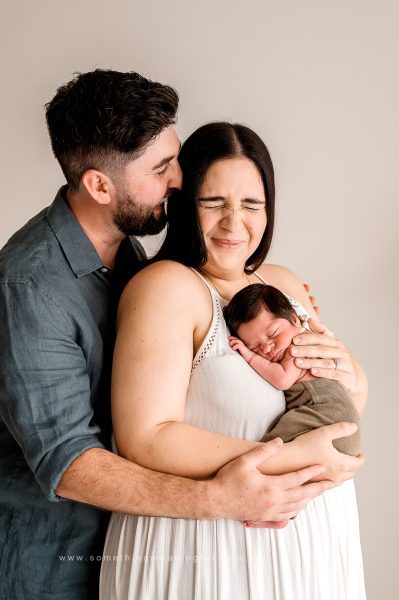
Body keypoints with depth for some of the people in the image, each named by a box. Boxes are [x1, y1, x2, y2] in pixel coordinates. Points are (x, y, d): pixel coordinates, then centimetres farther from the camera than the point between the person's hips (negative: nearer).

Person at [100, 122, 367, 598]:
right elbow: (145, 442, -24)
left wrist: (350, 379, -10)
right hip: (205, 553, -7)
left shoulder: (283, 284, 7)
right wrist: (296, 456, -23)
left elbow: (349, 402, 14)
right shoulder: (167, 286, -16)